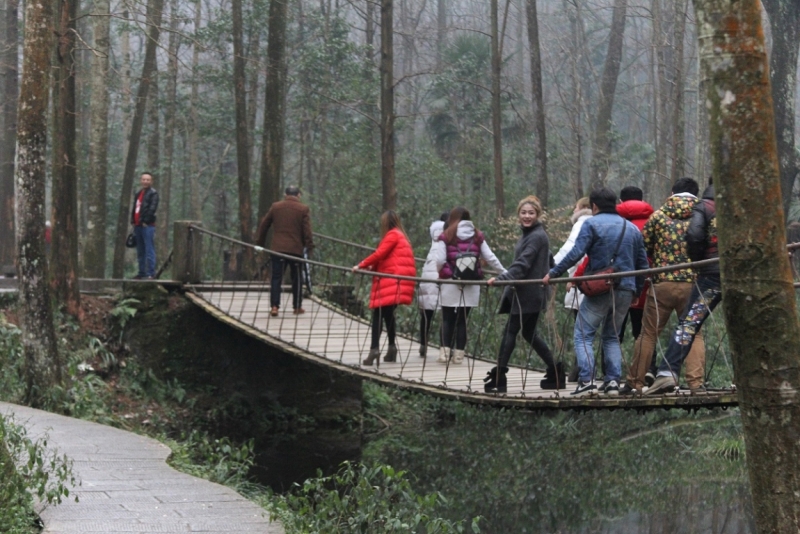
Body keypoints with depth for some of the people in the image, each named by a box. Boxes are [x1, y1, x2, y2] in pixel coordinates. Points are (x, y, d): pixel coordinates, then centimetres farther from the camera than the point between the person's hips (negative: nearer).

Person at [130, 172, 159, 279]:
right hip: (138, 226, 8)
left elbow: (152, 208, -12)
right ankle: (142, 272, 17)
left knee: (149, 250, -10)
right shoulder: (137, 194, 21)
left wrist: (145, 221, -17)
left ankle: (151, 273, -11)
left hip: (148, 226, -8)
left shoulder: (153, 193, -3)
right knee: (140, 251, 11)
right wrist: (133, 221, 11)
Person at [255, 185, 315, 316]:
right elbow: (307, 231, -6)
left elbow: (263, 225, 11)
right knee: (297, 278, 12)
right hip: (296, 249, -1)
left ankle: (274, 306, -8)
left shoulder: (275, 207, 7)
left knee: (276, 278, 3)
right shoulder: (303, 209, -1)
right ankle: (297, 307, 16)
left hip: (277, 249, 1)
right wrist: (309, 246, 1)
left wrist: (259, 242, 20)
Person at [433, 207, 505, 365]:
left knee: (448, 318, 6)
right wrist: (505, 273, 18)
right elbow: (490, 258, 8)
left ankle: (445, 351, -4)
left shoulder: (446, 236, -2)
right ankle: (459, 353, 7)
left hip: (451, 282, -2)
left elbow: (439, 260, -9)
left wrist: (443, 272, 11)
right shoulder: (477, 236, 7)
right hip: (471, 285, 2)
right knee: (463, 319, 8)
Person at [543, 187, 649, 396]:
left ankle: (586, 380, -15)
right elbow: (643, 263, 16)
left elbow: (575, 254, -13)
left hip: (599, 290, -6)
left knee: (583, 335, -1)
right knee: (612, 336, 18)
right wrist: (636, 291, 24)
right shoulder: (632, 228, 16)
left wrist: (553, 273, -8)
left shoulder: (592, 224, -3)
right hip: (625, 291, 6)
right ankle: (613, 381, 5)